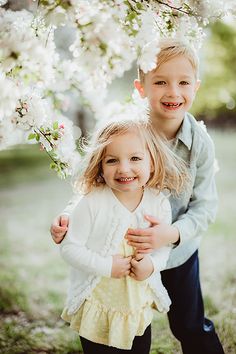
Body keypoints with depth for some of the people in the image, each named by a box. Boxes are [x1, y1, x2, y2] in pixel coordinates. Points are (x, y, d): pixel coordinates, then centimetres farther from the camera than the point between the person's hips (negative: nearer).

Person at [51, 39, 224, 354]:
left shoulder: (201, 143, -17)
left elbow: (205, 206, -15)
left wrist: (174, 232, -33)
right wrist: (68, 217, -29)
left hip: (180, 253, 0)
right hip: (126, 253, 0)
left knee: (192, 328, 19)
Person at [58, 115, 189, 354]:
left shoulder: (160, 203, -10)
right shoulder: (92, 203, -21)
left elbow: (164, 246, 2)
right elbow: (69, 248, -17)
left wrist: (152, 265, -18)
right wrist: (107, 266, -23)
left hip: (140, 306, 4)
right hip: (97, 307, -3)